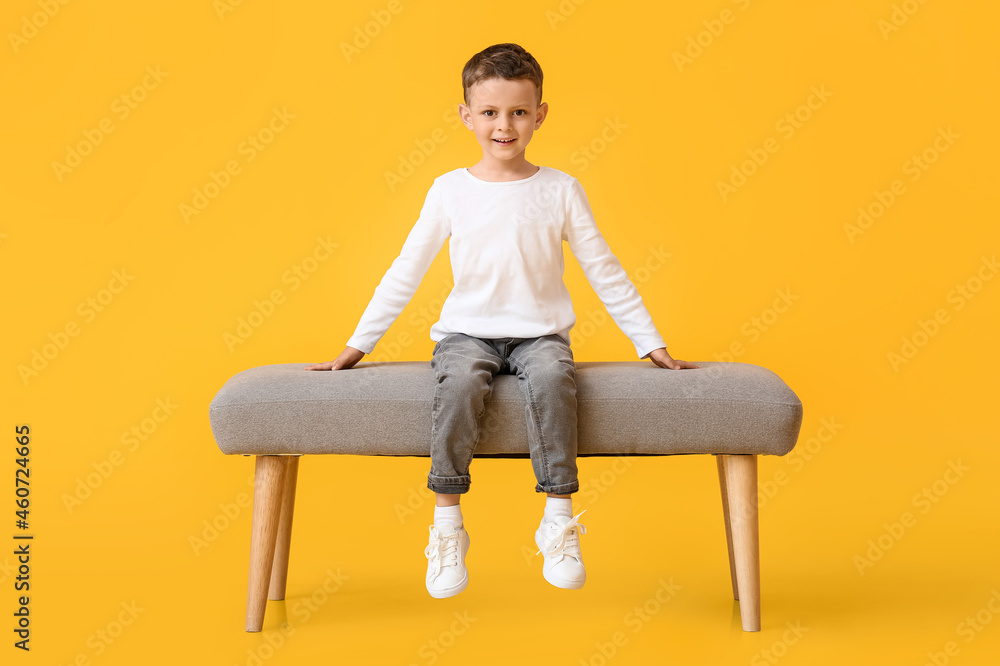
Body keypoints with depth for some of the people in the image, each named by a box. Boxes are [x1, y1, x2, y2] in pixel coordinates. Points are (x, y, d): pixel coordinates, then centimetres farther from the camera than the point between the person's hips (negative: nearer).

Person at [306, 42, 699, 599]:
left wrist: (653, 345, 6)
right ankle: (448, 524, -19)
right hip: (468, 331, 0)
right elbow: (406, 272, 7)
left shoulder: (561, 190, 3)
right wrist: (356, 347, 6)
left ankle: (560, 518, -21)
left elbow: (605, 272, 7)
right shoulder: (450, 190, 4)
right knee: (459, 382, -33)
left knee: (554, 376, -34)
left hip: (540, 333, 0)